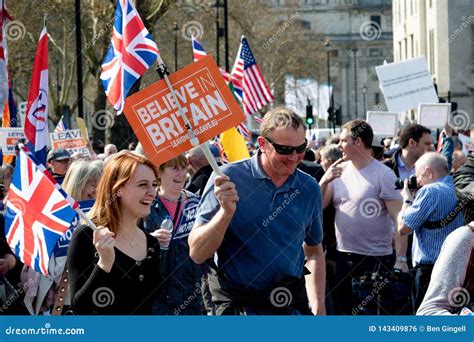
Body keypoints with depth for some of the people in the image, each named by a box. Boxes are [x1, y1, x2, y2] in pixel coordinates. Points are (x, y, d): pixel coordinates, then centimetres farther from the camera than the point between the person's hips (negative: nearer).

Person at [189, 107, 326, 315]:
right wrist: (226, 211, -29)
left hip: (293, 305, 4)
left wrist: (319, 309, 6)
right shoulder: (228, 179, -11)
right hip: (237, 305, -4)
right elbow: (197, 254, -14)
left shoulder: (309, 189, 3)